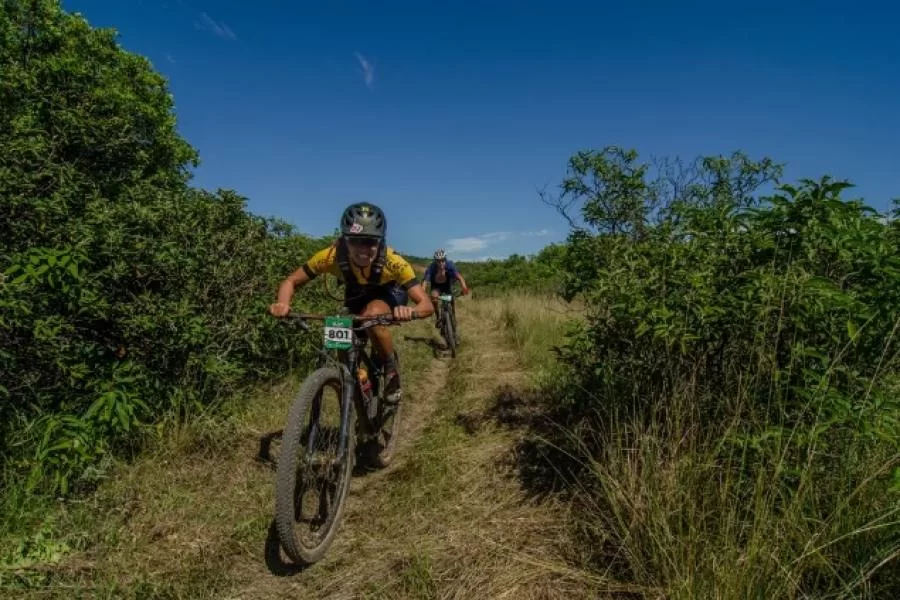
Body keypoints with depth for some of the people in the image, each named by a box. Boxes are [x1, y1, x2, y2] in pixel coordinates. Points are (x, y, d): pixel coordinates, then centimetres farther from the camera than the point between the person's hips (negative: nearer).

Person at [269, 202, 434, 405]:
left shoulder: (392, 261, -38)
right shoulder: (331, 256, -33)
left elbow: (427, 304, -38)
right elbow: (291, 281, -20)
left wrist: (411, 311, -61)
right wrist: (282, 304, -42)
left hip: (389, 294, -3)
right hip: (356, 295, 3)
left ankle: (391, 370, -11)